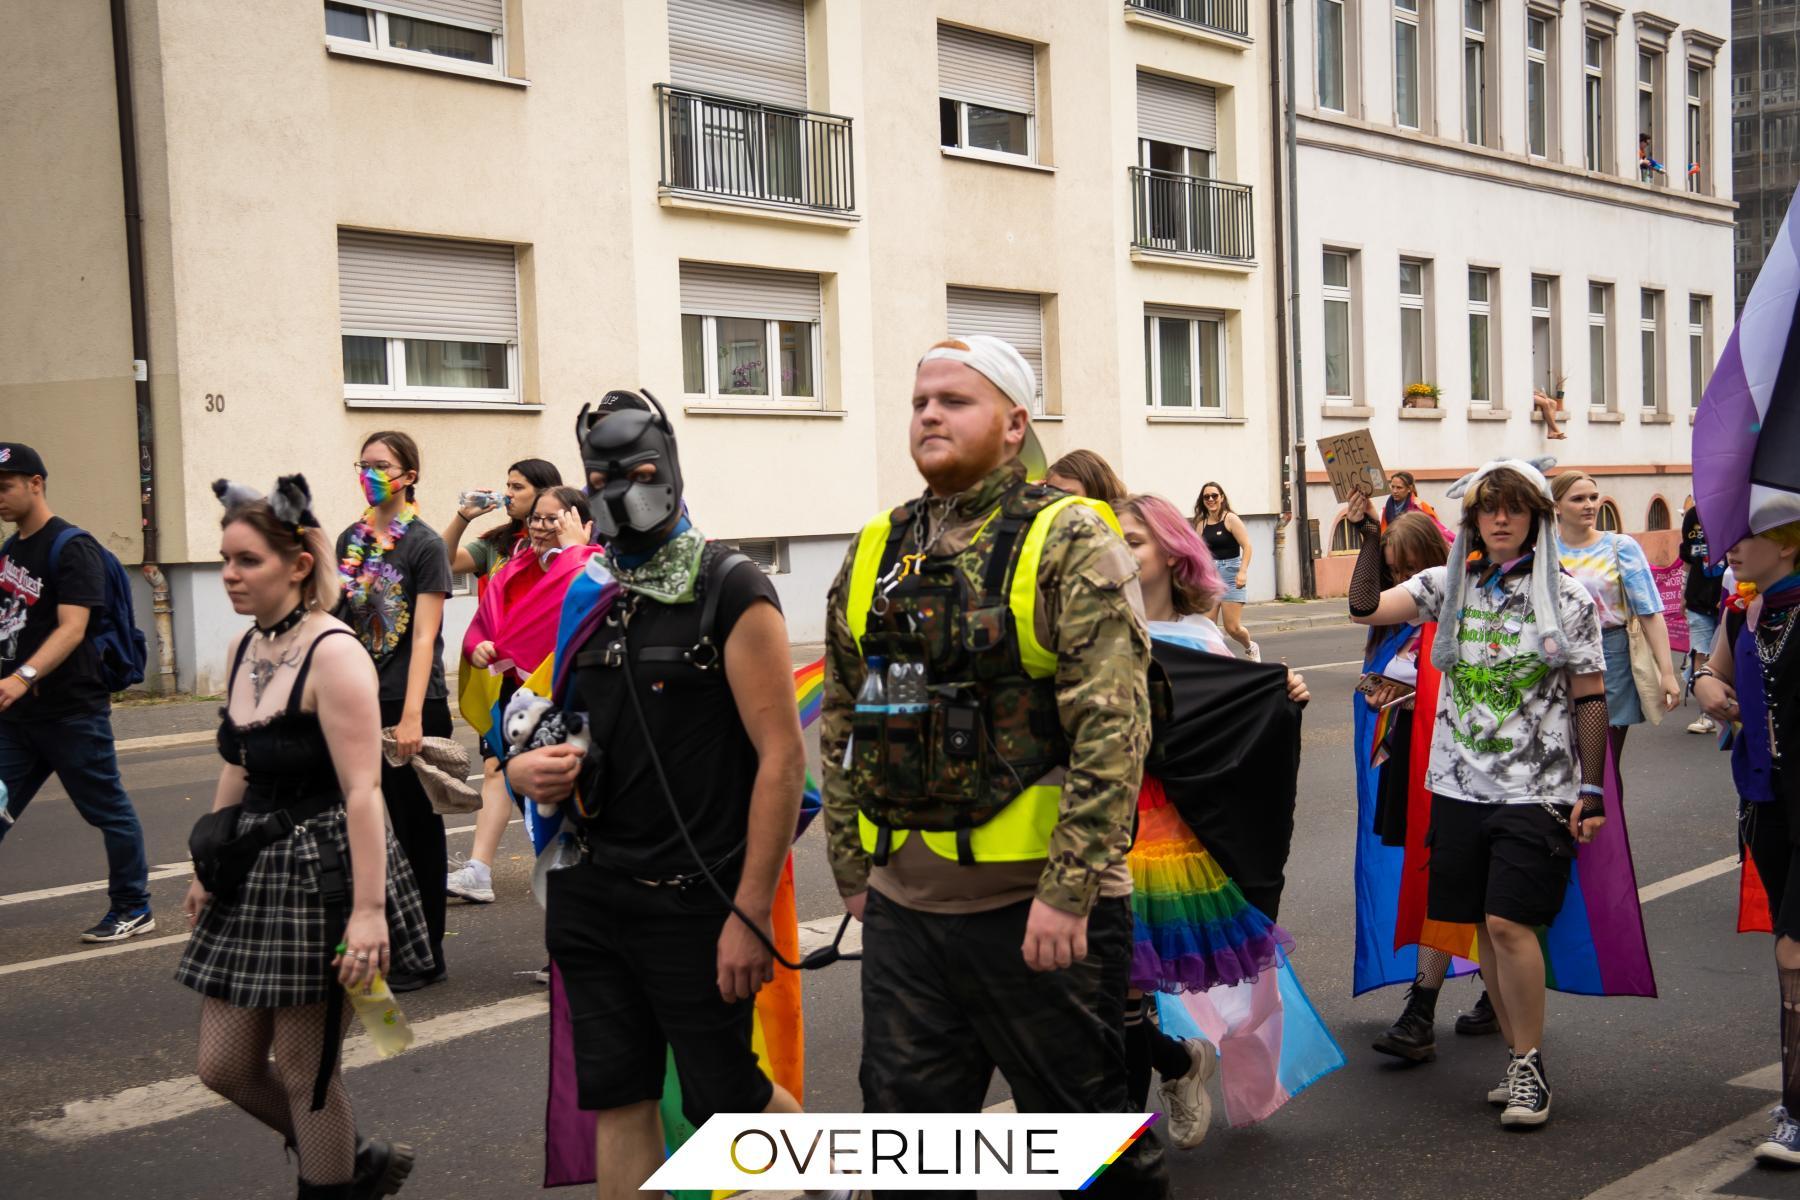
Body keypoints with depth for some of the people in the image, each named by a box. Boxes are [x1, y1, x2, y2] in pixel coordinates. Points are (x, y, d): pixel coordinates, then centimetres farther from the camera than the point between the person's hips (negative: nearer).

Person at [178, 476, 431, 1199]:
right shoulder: (245, 649, 8)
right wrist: (207, 869, 20)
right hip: (255, 869, 9)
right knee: (224, 1065, 12)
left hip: (322, 875, -9)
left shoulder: (332, 653, -17)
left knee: (303, 1071, 3)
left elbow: (362, 792, -22)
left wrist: (368, 908, -26)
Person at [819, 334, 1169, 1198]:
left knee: (1083, 1117, 8)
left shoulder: (1066, 541, -8)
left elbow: (1112, 727, -16)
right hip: (901, 906, 6)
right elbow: (842, 727, 15)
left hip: (1036, 904, -5)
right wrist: (852, 873, 13)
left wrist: (1068, 891, -19)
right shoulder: (875, 555, 9)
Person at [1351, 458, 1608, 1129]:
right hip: (1461, 785, 4)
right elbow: (1365, 610, -4)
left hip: (1536, 790, -4)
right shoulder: (1448, 585, 7)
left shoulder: (1567, 599, -1)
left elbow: (1591, 699, 1)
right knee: (1484, 927, 7)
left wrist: (1592, 790, -3)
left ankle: (1530, 1066, 1)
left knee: (1508, 922, -13)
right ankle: (1522, 1062, 19)